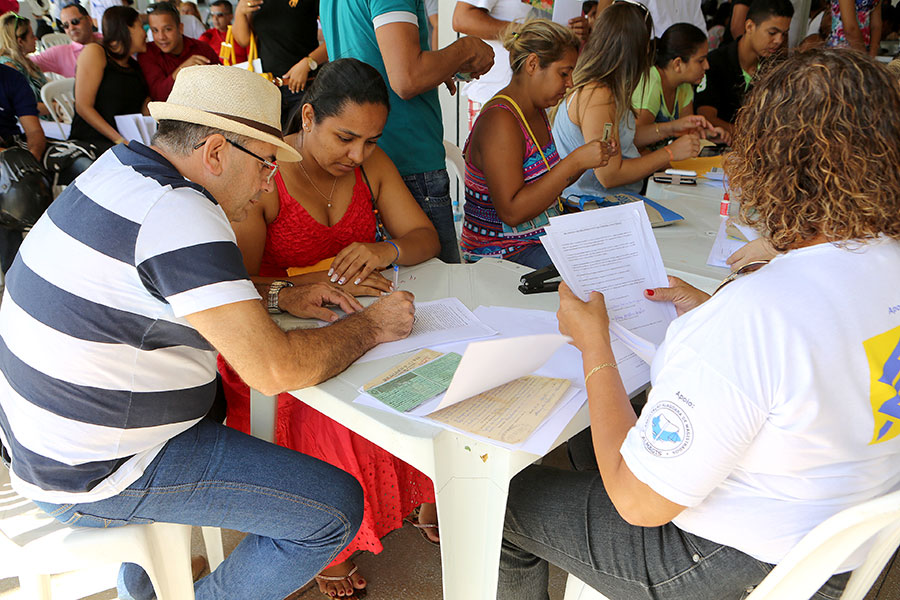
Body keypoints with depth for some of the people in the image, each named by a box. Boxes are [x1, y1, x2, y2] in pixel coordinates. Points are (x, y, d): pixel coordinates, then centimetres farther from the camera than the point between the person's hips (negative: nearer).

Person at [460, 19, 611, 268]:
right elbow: (512, 212, -25)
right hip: (502, 254, -9)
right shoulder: (500, 121, -19)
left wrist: (586, 161, 0)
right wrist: (575, 161, -23)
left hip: (542, 239, 9)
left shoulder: (535, 111, 10)